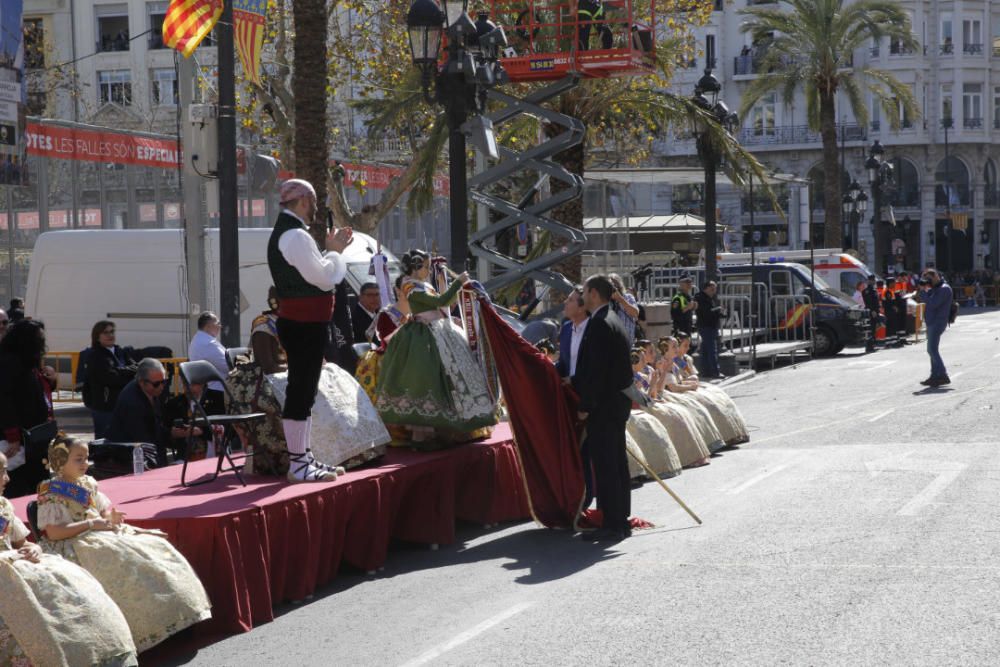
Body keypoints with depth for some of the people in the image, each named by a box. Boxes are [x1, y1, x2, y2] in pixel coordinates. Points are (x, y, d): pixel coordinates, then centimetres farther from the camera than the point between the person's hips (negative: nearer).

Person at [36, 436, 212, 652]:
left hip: (99, 535, 8)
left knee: (153, 547, -9)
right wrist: (90, 524, -18)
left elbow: (104, 510, 22)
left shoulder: (88, 484, 14)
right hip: (74, 545, -8)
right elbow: (53, 532, -18)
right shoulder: (51, 493, -10)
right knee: (120, 560, -33)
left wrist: (111, 517, -4)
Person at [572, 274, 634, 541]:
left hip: (604, 406, -10)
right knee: (617, 462, 13)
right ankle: (621, 521, 19)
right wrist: (575, 381, 19)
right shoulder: (613, 321, 14)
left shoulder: (599, 324, -17)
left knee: (605, 465, -7)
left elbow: (596, 369, -21)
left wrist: (585, 406, -17)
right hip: (618, 402, 10)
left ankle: (612, 524, -5)